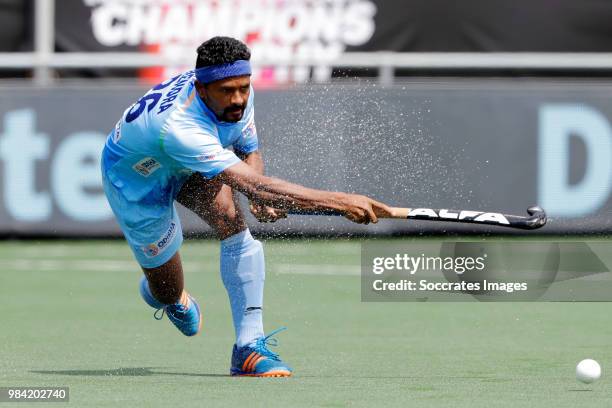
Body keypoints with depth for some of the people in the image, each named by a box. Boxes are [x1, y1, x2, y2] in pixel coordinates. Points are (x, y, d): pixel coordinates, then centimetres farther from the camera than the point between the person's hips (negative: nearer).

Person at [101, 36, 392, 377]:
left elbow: (250, 154, -4)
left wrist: (263, 198, -28)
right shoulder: (181, 128, -47)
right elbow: (254, 186, -52)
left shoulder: (238, 95, -24)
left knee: (230, 216, -24)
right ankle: (164, 294, 44)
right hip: (136, 180, -5)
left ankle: (249, 346, -24)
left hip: (189, 169, 5)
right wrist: (340, 202, -56)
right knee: (168, 292, 2)